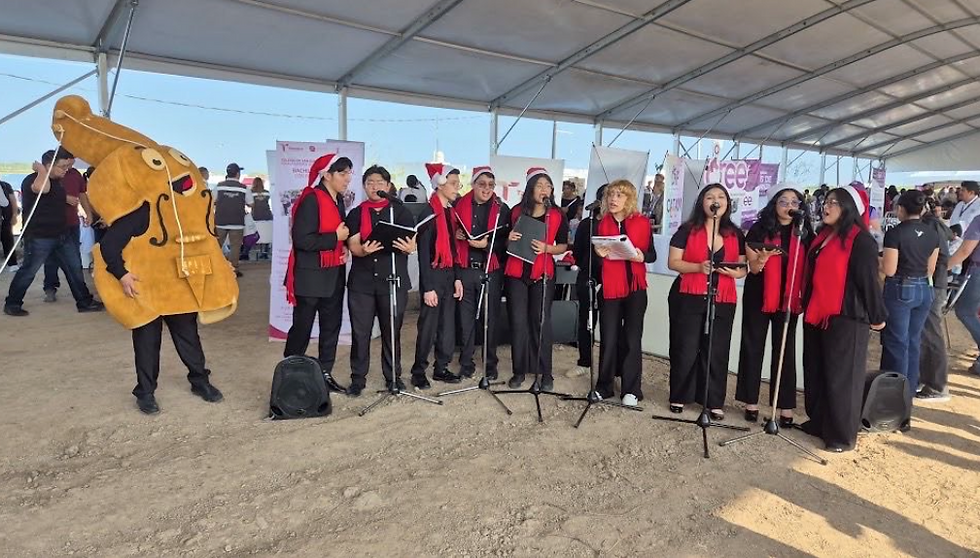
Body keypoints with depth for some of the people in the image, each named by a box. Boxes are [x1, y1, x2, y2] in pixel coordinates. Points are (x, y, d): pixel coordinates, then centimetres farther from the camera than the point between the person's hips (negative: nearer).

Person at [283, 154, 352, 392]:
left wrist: (343, 246, 5)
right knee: (302, 327, 2)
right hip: (311, 276, -8)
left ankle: (325, 372, 21)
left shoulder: (338, 200, 11)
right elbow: (302, 239, -23)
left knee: (332, 325, 11)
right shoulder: (311, 200, -16)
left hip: (333, 274, 8)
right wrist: (335, 238, -17)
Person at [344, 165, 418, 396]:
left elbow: (412, 242, -2)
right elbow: (353, 245, -1)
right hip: (361, 282, 1)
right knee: (360, 332, 2)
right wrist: (363, 250, -24)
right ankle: (358, 378, 14)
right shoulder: (356, 214, 9)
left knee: (392, 331, 7)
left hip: (394, 281, -1)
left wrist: (408, 246, -26)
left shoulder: (400, 211, 7)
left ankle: (393, 376, 20)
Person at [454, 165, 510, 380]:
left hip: (491, 271, -1)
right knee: (466, 318, 8)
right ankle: (466, 363, 19)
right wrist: (456, 235, -7)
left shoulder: (501, 209, 2)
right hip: (465, 270, 1)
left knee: (490, 319, 5)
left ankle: (491, 363, 18)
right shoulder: (460, 206, 5)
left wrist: (487, 244, -15)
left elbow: (506, 241, 0)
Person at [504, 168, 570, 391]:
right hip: (516, 272, 1)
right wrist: (510, 239, -7)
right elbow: (505, 241, 16)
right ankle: (519, 370, 12)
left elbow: (563, 246, 6)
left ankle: (545, 372, 8)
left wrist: (546, 248, -13)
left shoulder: (557, 215, 2)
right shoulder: (517, 211, 6)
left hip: (543, 273, -1)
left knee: (541, 321, -2)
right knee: (518, 321, 2)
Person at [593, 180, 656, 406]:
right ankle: (604, 386, 15)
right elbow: (593, 257, 9)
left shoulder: (642, 222, 3)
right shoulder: (602, 223, 6)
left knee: (632, 338, 1)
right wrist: (599, 254, -13)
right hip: (610, 286, 1)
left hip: (635, 287, -1)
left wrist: (642, 256, -16)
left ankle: (631, 390, 8)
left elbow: (652, 254, 5)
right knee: (608, 338, 3)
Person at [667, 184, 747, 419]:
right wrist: (699, 267, -19)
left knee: (716, 352, 2)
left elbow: (743, 267, 15)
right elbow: (673, 262, -3)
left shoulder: (735, 235, 11)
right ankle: (679, 397, 13)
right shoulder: (687, 230, 1)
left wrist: (735, 272, -9)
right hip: (688, 298, -2)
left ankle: (715, 402, 10)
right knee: (685, 349, 0)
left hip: (723, 301, 3)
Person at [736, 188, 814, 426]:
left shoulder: (805, 233, 5)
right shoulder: (759, 230, -2)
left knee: (785, 350, 4)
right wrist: (763, 258, -26)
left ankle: (785, 406, 8)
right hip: (758, 297, -2)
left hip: (789, 299, 2)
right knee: (753, 348, 3)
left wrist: (803, 297, -1)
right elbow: (753, 267, -3)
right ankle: (751, 402, 11)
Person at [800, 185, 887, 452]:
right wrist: (807, 305, 18)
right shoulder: (822, 236, 15)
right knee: (815, 372, 14)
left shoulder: (861, 240, -11)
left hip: (846, 318, -8)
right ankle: (818, 422, 27)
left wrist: (877, 317, -8)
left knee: (841, 376, -1)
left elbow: (868, 280, -10)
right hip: (816, 315, 8)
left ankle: (843, 435, 9)